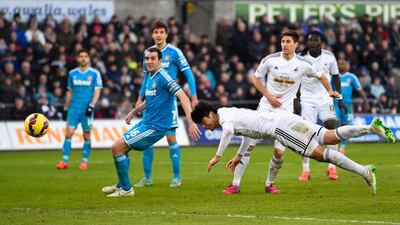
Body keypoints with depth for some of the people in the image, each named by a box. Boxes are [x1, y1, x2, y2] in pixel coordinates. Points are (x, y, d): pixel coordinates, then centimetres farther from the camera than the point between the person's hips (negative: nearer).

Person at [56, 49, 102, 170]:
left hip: (87, 109, -2)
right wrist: (65, 108, 15)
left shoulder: (95, 73, 0)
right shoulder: (72, 73, 10)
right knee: (69, 133, -7)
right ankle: (64, 161, -7)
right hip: (73, 108, 2)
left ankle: (85, 161, 12)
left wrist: (92, 105, -17)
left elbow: (97, 92, -4)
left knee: (86, 135, 2)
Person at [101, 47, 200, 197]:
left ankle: (126, 189, 0)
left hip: (155, 127, -9)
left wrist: (191, 123, -32)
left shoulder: (163, 76, -18)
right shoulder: (149, 77, 10)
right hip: (146, 122, 9)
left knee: (117, 147, -11)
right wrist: (134, 111, 39)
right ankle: (121, 185, 35)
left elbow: (183, 97, -24)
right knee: (122, 149, 18)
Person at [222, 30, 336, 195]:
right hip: (266, 107, 0)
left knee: (279, 152, -8)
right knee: (248, 143, -9)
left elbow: (321, 76, 15)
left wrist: (330, 92, 14)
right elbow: (255, 78, 7)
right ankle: (235, 184, -3)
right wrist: (268, 95, -3)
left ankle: (269, 184, 16)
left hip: (286, 111, 0)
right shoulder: (270, 60, -4)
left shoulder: (303, 64, -3)